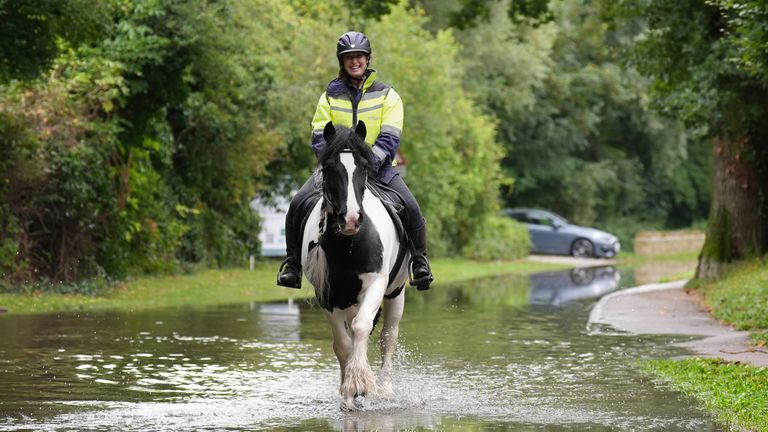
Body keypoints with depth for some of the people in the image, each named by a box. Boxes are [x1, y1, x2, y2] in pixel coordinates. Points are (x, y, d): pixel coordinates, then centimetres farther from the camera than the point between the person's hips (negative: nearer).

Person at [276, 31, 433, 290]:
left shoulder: (387, 96, 5)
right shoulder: (330, 96, 10)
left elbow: (389, 138, -6)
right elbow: (319, 137, 3)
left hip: (377, 166, -1)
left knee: (410, 208, -24)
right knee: (297, 204, -20)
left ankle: (419, 261, -2)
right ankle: (292, 263, -4)